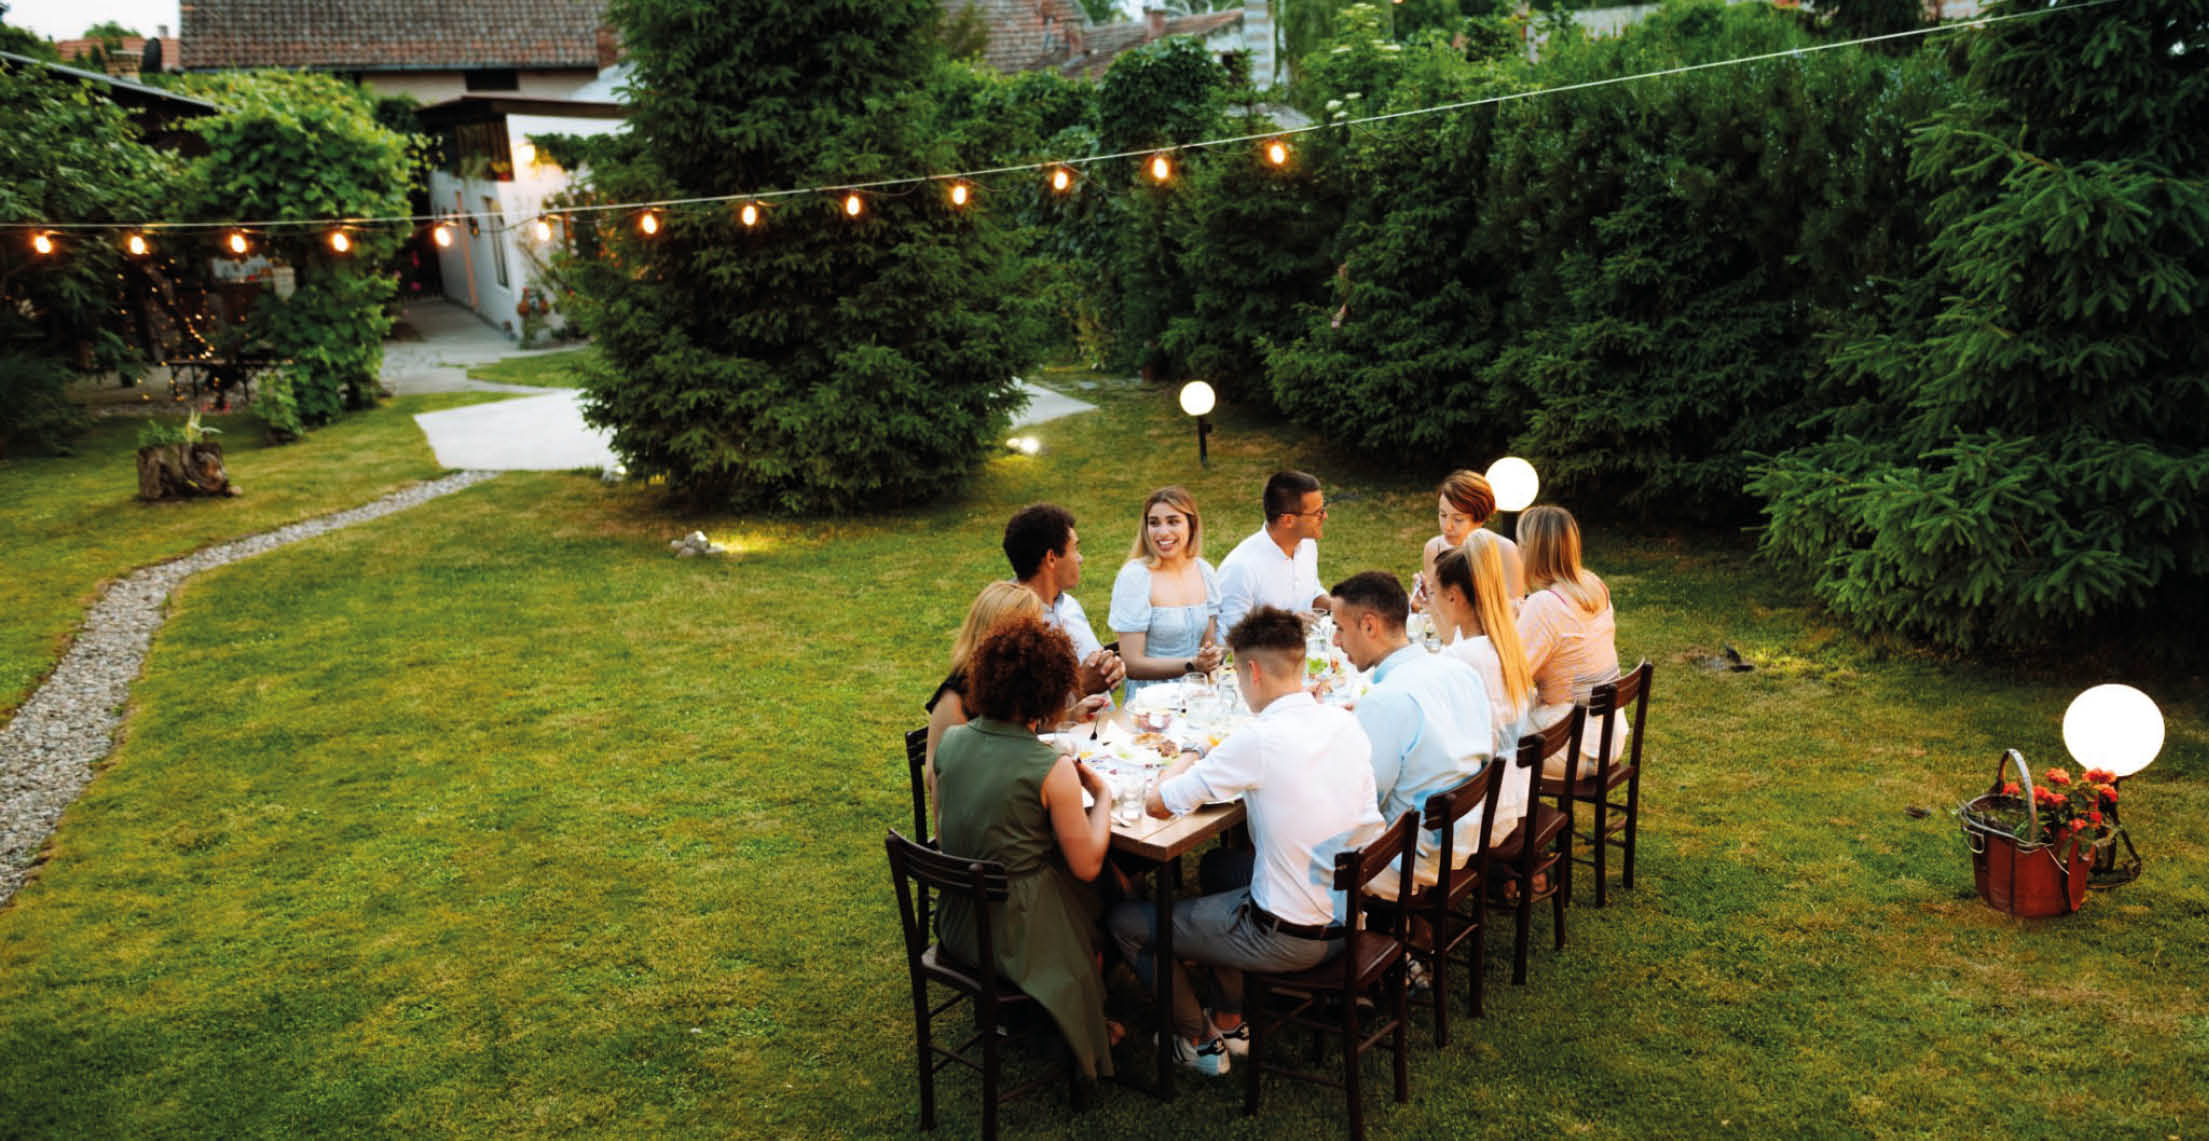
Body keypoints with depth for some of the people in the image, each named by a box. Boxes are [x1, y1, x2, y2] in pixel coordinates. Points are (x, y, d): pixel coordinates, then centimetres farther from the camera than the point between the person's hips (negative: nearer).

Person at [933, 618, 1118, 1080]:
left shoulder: (951, 740, -6)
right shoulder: (1052, 770, -23)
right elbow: (1087, 866, -14)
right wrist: (1102, 794, -1)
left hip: (958, 922, 6)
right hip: (1017, 934, -6)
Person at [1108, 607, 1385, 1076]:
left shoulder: (1257, 741, -25)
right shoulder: (1345, 723, -5)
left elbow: (1157, 803, -18)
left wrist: (1192, 755, 0)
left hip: (1289, 939, -8)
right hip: (1351, 916, 8)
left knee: (1126, 922, 10)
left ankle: (1199, 1043, 26)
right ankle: (1229, 1021, 38)